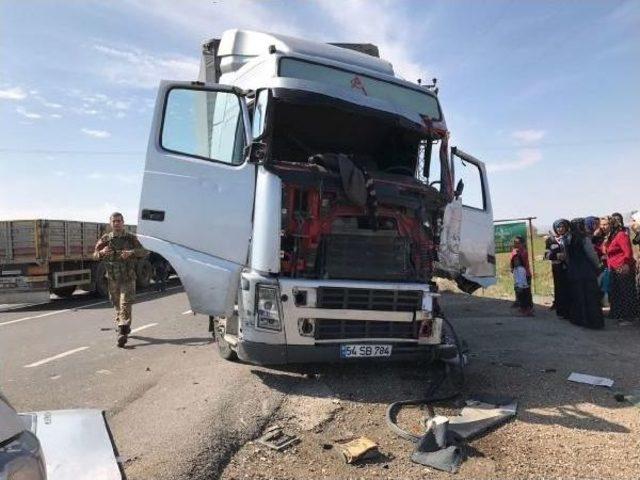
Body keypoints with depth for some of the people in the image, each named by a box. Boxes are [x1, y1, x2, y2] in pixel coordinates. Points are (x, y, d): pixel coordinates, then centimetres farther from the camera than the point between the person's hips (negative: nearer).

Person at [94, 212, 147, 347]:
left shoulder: (131, 238, 0)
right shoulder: (105, 239, 5)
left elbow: (143, 251, -3)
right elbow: (95, 255, 4)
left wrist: (131, 253, -23)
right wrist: (102, 253, -20)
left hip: (128, 278, -3)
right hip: (113, 278, 3)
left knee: (125, 305, -12)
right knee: (117, 305, 13)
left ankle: (122, 332, -17)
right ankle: (124, 327, 31)